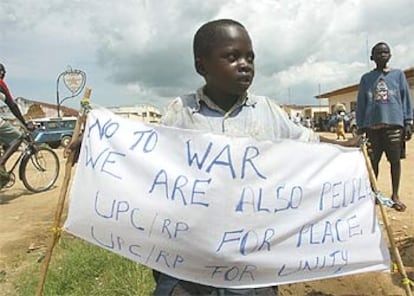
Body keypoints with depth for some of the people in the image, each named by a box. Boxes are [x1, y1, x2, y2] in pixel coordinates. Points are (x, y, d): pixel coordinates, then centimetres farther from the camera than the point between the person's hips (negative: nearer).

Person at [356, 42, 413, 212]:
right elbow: (361, 103, 9)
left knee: (395, 160, 3)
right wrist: (360, 126, 3)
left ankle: (395, 195, 13)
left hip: (394, 123, 0)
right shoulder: (366, 78, 10)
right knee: (373, 161, 4)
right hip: (372, 125, 1)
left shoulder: (398, 74, 9)